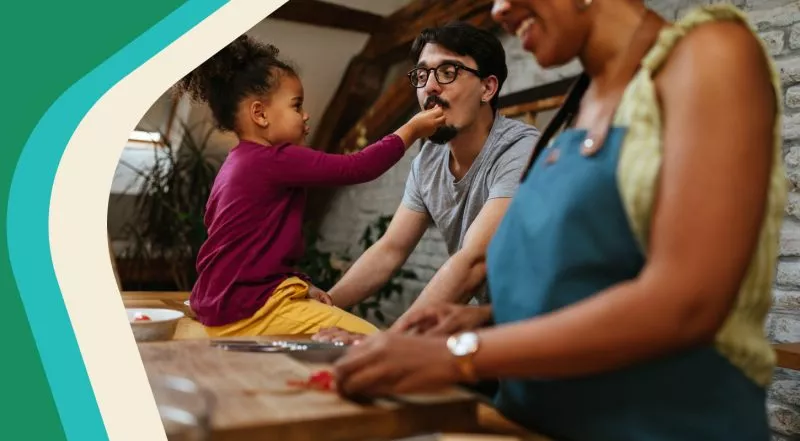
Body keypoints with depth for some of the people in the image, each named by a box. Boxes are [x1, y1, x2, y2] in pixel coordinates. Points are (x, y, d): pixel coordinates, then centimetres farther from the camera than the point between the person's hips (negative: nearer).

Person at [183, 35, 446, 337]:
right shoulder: (276, 161, -16)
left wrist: (302, 287, 8)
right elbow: (356, 168, -17)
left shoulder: (241, 162, 15)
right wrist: (412, 130, -6)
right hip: (250, 310, -10)